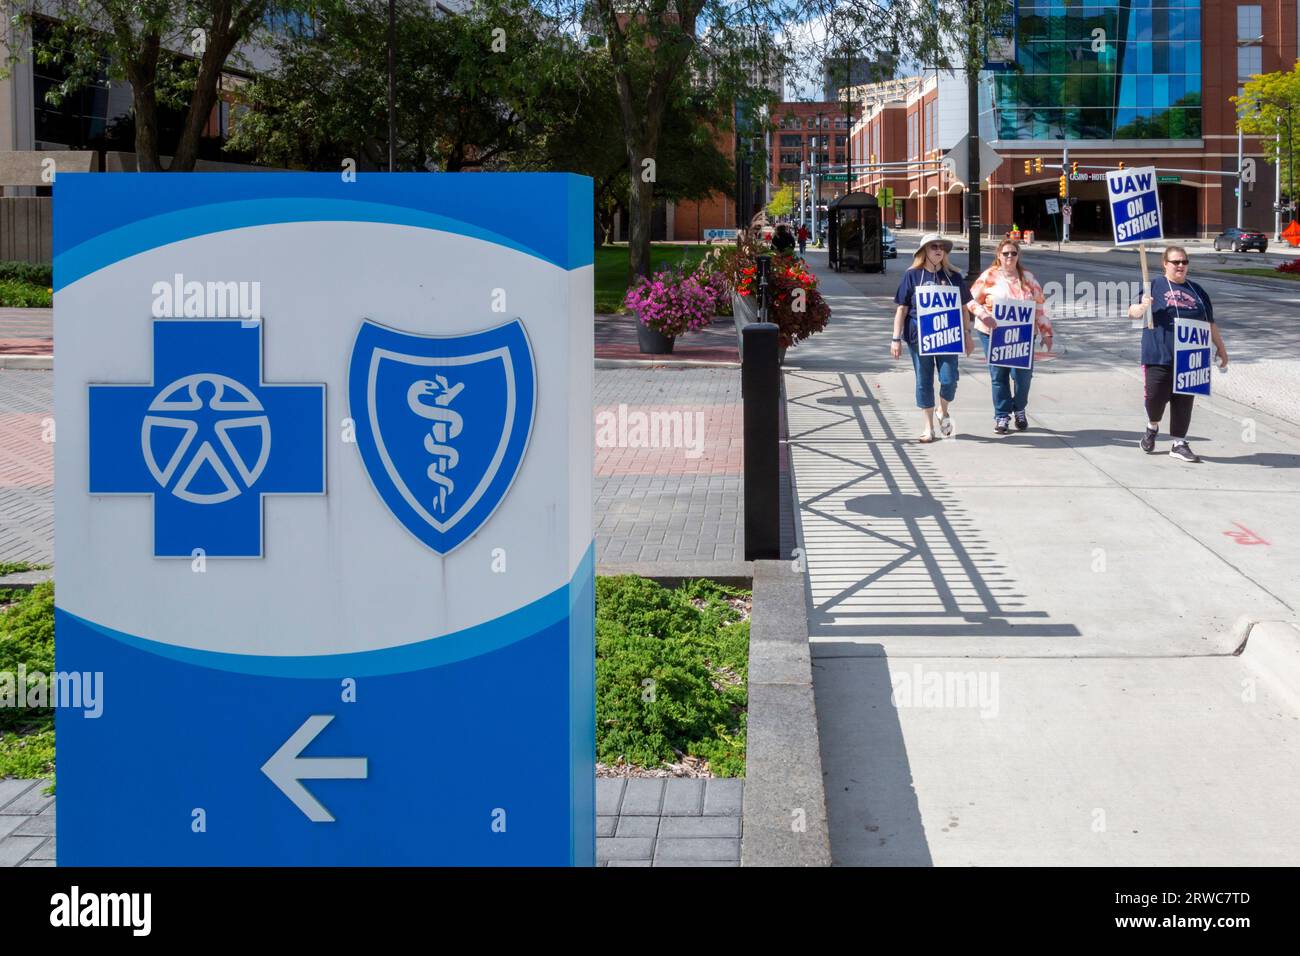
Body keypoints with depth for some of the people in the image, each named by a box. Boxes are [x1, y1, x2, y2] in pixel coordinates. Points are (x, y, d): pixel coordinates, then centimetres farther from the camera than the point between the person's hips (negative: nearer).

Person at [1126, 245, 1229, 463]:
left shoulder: (1196, 291, 16)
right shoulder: (1154, 287, 4)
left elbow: (1210, 323, 22)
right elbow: (1132, 312, 0)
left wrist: (1221, 348, 21)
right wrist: (1142, 307, -23)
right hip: (1159, 356, -3)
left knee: (1183, 402, 4)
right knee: (1156, 397, -5)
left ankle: (1179, 444, 14)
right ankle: (1152, 427, 26)